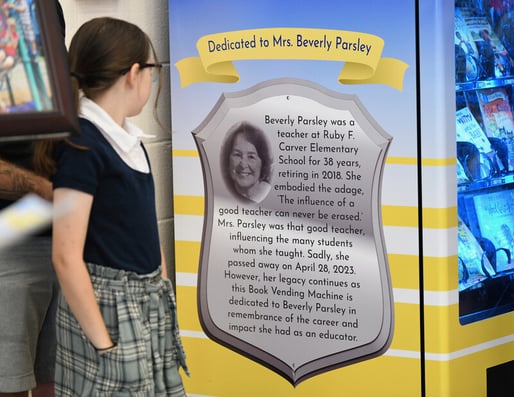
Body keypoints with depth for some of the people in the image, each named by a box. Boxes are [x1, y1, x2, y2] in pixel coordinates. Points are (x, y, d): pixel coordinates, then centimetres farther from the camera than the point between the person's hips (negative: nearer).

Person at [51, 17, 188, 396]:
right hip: (107, 306, -8)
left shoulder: (130, 140, 9)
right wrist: (104, 343, -20)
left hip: (149, 303, 8)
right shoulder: (82, 146, -17)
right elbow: (67, 257, -20)